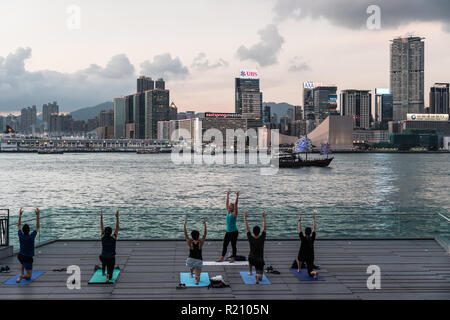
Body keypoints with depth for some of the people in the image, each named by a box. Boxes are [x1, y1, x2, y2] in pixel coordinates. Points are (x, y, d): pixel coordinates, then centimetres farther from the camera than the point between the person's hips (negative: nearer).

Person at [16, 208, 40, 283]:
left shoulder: (21, 236, -10)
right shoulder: (31, 237, -19)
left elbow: (19, 225, 5)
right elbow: (37, 226, -11)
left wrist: (20, 215, 7)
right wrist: (37, 215, -13)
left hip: (20, 256, 5)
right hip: (28, 258, -5)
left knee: (24, 263, 42)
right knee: (28, 276, 2)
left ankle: (21, 274, 22)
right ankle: (22, 276, -31)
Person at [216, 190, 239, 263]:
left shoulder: (234, 214, -9)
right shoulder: (228, 212, 7)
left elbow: (235, 204, -17)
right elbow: (227, 203, 12)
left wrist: (237, 196, -22)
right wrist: (227, 195, 15)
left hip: (234, 232, -6)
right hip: (228, 232, 6)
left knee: (233, 245, 2)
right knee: (225, 244, 7)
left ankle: (233, 258, 11)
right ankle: (222, 257, 11)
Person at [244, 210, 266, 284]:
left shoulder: (251, 239, -14)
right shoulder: (262, 238, -13)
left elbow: (247, 228, -7)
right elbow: (264, 228, -5)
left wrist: (245, 217, -2)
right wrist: (264, 218, 1)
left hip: (252, 259, 2)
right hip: (260, 260, -2)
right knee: (260, 276, 5)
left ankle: (250, 272, 42)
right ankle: (257, 277, -32)